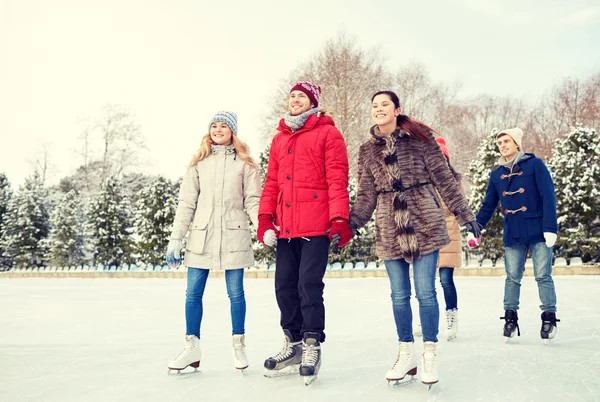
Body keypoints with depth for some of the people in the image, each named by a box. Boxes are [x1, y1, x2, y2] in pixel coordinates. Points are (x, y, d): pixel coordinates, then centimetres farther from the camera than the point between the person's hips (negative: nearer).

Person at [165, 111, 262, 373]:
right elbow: (186, 202, 7)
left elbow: (252, 200, 1)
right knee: (193, 293, 2)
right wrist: (176, 239, 2)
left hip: (233, 236, -2)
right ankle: (192, 347, 14)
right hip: (201, 236, 2)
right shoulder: (199, 163, 9)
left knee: (236, 292, 3)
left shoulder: (244, 163, 5)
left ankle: (238, 346, 17)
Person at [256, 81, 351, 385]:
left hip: (316, 227, -6)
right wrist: (265, 218, 6)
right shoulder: (279, 139, 18)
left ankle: (312, 347, 9)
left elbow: (337, 180, -7)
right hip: (285, 228, 6)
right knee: (285, 286, 8)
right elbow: (271, 182, 16)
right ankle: (293, 344, 23)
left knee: (309, 286, -6)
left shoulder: (328, 134, 1)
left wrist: (339, 219, -15)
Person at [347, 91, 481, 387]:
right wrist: (351, 223, -2)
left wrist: (463, 213, 0)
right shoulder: (367, 150, 8)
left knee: (425, 292, -2)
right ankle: (406, 354, 22)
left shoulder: (420, 138, -1)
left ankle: (429, 356, 12)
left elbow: (443, 178, 1)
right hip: (390, 230, 3)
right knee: (399, 295, 8)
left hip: (424, 225, -3)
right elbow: (366, 195, 9)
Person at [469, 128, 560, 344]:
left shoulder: (535, 165, -4)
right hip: (512, 236, 4)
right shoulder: (496, 174, 9)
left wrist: (550, 228, -15)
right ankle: (510, 318, 16)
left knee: (543, 276, 0)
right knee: (512, 278, 7)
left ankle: (549, 318, 11)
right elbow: (488, 206, 14)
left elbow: (548, 197, -9)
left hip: (538, 233, -4)